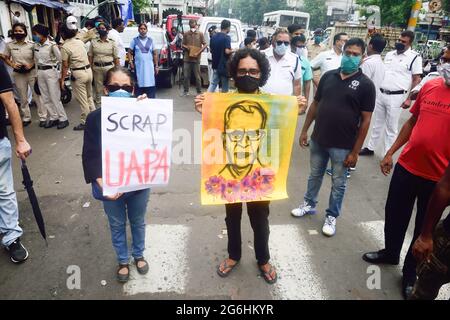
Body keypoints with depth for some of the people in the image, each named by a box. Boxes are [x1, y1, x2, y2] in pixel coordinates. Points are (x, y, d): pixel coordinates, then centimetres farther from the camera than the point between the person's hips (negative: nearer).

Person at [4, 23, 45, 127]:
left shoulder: (31, 44, -6)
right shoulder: (9, 45, 0)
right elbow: (6, 58, 9)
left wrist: (31, 65, -15)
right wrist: (13, 65, -9)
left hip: (32, 72, -2)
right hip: (18, 74, 3)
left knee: (37, 95, 2)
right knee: (23, 98, 11)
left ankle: (43, 117, 11)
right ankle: (26, 118, 23)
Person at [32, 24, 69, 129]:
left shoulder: (52, 45, -12)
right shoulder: (36, 45, 8)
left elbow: (60, 59, -11)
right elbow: (36, 60, 17)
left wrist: (50, 63, -5)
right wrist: (38, 71, 15)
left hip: (50, 72, -7)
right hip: (40, 72, 7)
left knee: (55, 97, -5)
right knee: (45, 98, 8)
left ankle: (63, 119, 5)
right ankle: (53, 118, 18)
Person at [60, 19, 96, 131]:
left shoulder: (64, 47, -11)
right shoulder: (80, 42, 6)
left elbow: (65, 66, -9)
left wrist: (62, 79, -1)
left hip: (78, 73, -6)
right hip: (88, 70, 7)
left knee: (82, 100, 1)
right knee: (89, 97, 19)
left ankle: (85, 122, 9)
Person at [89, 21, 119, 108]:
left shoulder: (112, 42, 3)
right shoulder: (93, 42, 8)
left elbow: (116, 58, 1)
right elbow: (90, 56, 8)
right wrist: (90, 68, -1)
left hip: (109, 67, -2)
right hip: (97, 67, 2)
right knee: (98, 88, 7)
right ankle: (98, 106, 18)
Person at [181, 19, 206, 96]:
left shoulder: (200, 34, 1)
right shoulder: (186, 34, 7)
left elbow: (205, 45, 0)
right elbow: (183, 44, 13)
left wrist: (198, 52, -12)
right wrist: (186, 47, -10)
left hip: (196, 59, -2)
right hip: (187, 58, 2)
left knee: (197, 76, 2)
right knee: (186, 76, 5)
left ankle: (199, 92, 11)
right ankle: (186, 91, 16)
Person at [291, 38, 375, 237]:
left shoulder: (365, 84, -9)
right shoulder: (328, 76, 2)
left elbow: (365, 120, -8)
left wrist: (355, 151, -11)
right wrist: (305, 130, 7)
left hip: (343, 145, -3)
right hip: (318, 139, 4)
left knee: (338, 184, 11)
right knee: (315, 175, 20)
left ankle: (331, 216, 29)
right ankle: (309, 204, 40)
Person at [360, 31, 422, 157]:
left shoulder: (415, 57, -6)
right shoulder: (389, 54, 10)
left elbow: (417, 80, -6)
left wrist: (409, 98, -12)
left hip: (396, 97, -5)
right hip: (380, 94, 5)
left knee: (391, 128, 3)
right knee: (377, 124, 16)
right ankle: (370, 148, 29)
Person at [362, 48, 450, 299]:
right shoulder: (430, 86, 0)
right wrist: (391, 153, 11)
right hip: (406, 167, 4)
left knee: (425, 228, 14)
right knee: (394, 214, 19)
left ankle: (411, 273, 35)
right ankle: (391, 252, 45)